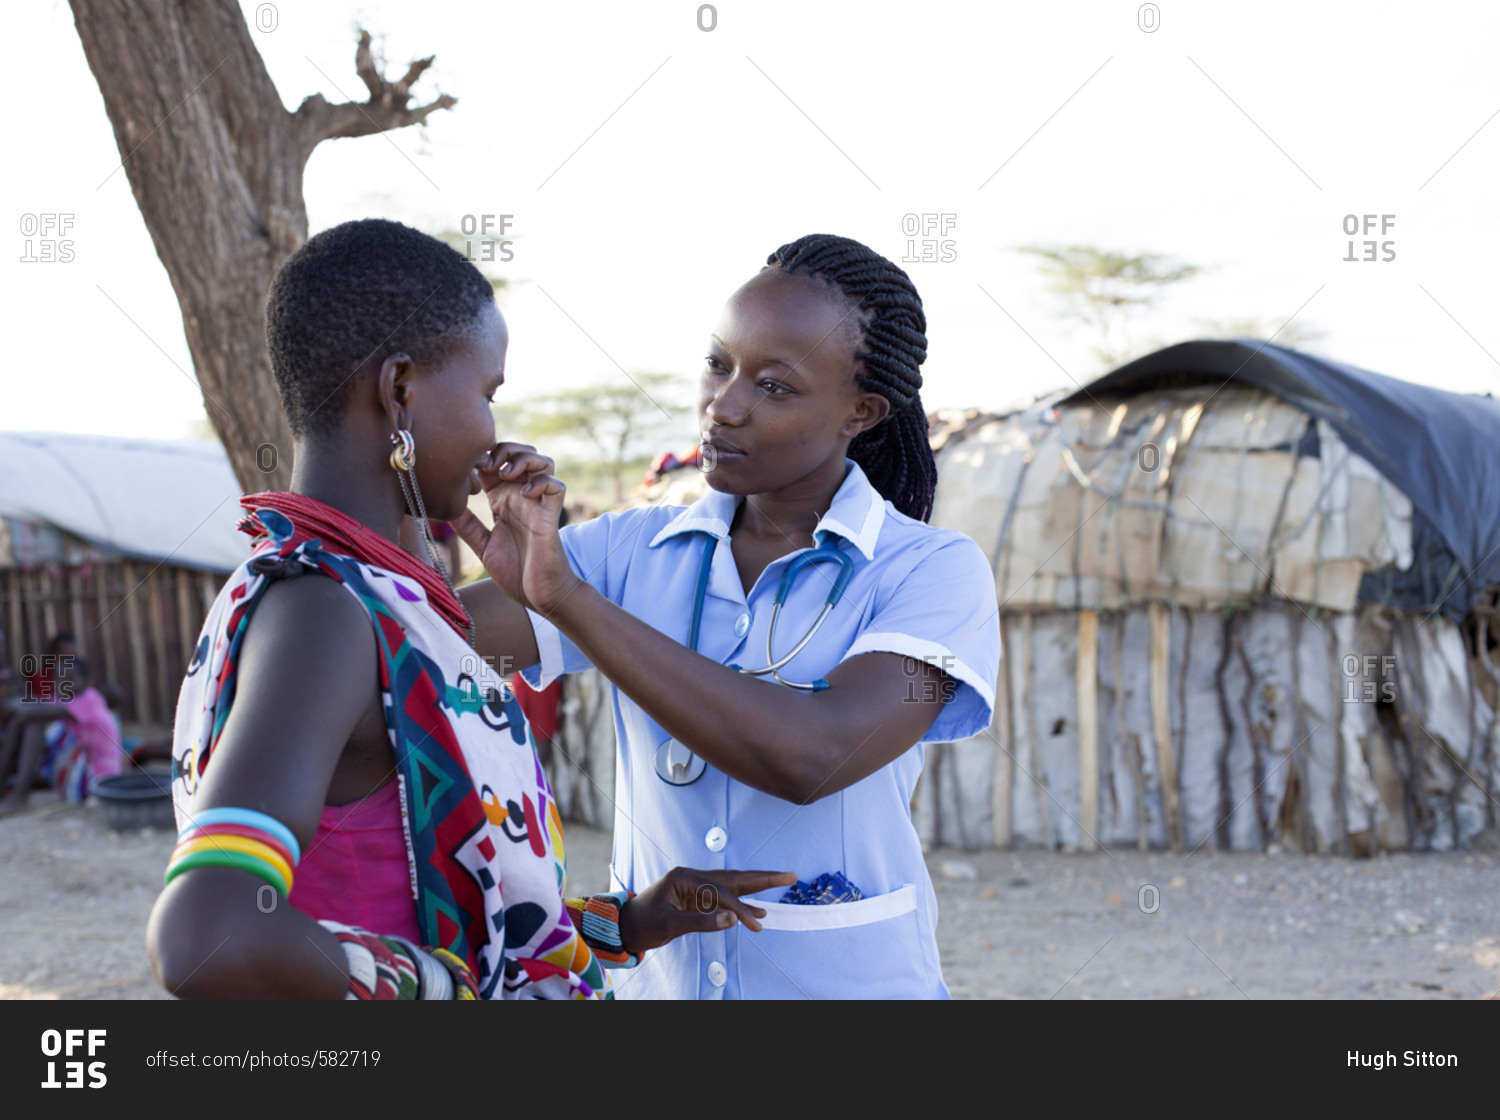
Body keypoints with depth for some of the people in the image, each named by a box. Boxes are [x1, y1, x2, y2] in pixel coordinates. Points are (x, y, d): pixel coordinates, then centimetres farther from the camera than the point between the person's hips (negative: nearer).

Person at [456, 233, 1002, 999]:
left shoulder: (934, 573, -12)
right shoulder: (634, 550, -1)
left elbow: (814, 756, -27)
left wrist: (564, 595, -28)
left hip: (854, 975, -3)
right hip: (654, 973, 3)